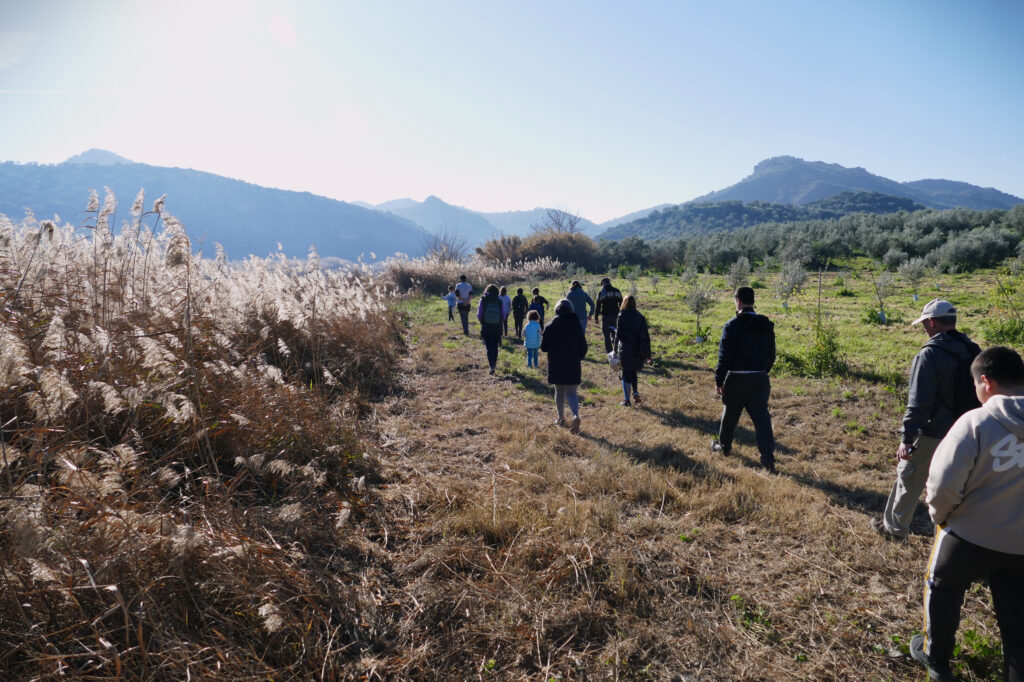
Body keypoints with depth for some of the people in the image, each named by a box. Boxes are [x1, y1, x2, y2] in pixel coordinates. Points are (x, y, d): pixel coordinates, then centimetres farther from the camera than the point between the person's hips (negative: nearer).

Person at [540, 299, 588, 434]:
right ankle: (575, 415, -23)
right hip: (573, 366, 0)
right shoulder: (576, 325, -3)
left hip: (555, 366, 0)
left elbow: (544, 347, -1)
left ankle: (561, 417, 28)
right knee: (571, 392, 2)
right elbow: (583, 347, 3)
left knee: (559, 391, 17)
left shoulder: (550, 326, -6)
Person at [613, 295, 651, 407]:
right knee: (633, 371, 23)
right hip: (638, 351, 4)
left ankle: (627, 400, 7)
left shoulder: (621, 316, -9)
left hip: (625, 351, -3)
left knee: (626, 374, 5)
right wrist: (647, 354, 7)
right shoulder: (640, 317, 2)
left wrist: (616, 350, 0)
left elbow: (618, 334, -9)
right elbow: (646, 336, 2)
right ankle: (636, 392, 8)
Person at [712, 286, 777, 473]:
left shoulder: (732, 326, -12)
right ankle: (768, 458, -4)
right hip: (760, 378, 4)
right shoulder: (766, 325, 5)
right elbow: (771, 354, 11)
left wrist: (719, 380, -9)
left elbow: (724, 356, -14)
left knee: (730, 414, 15)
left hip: (736, 379, -4)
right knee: (761, 417, 2)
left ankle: (724, 446, 35)